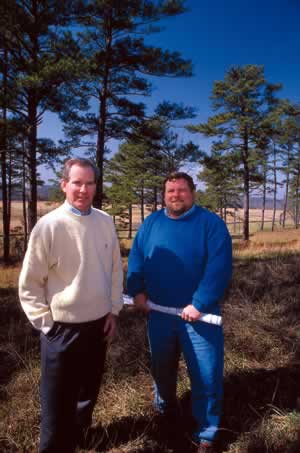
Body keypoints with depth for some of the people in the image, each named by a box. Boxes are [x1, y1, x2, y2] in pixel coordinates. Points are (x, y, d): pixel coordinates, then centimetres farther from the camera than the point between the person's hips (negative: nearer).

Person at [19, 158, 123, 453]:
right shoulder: (48, 225, -16)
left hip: (98, 325, 5)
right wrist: (47, 323, -9)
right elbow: (29, 284, -9)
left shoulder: (105, 222, -2)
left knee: (88, 394, 24)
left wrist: (113, 310, 6)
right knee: (57, 403, 10)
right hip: (62, 330, -5)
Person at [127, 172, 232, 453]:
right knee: (161, 366, 22)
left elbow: (219, 267, -17)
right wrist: (137, 291, -6)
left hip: (199, 314, -3)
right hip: (159, 312, 4)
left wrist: (199, 305, -22)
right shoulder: (151, 223, 4)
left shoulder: (211, 223, -9)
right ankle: (164, 407, 51)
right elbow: (136, 258, 6)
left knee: (206, 376, 5)